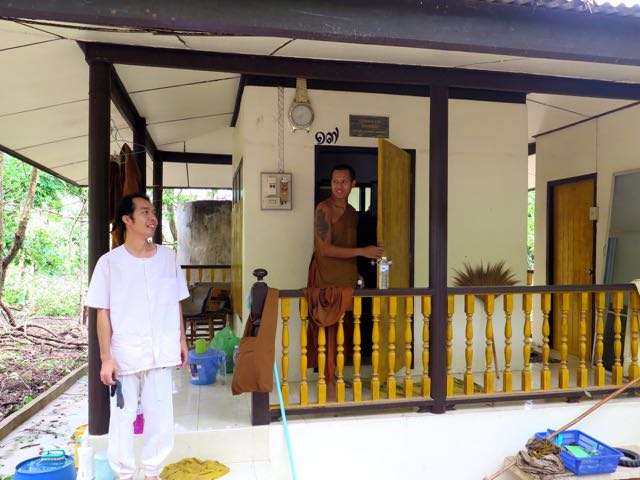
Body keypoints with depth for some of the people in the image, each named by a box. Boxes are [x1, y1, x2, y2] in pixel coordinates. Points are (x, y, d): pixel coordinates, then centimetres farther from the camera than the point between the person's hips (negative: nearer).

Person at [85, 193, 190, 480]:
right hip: (125, 354, -2)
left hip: (160, 353, 3)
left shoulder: (167, 257, 2)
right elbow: (103, 313, -6)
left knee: (160, 416, 10)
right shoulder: (110, 262, -7)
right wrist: (106, 358, -8)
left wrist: (181, 339, 10)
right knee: (123, 416, 9)